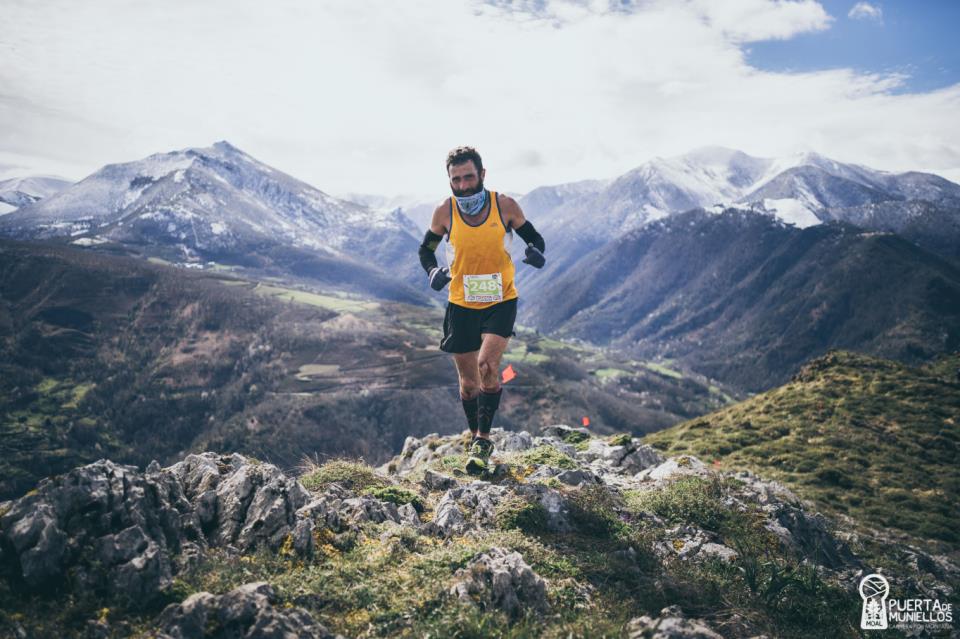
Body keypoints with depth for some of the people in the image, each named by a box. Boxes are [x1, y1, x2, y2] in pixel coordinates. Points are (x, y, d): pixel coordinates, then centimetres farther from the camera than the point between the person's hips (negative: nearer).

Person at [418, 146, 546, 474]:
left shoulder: (505, 205, -9)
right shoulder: (444, 211, -7)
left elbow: (534, 238, 5)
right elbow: (426, 248, 9)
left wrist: (536, 253, -19)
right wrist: (433, 271, -13)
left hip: (501, 301, -2)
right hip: (461, 304, 2)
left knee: (487, 365, -23)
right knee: (468, 381, 8)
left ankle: (483, 439, -8)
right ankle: (476, 438, 30)